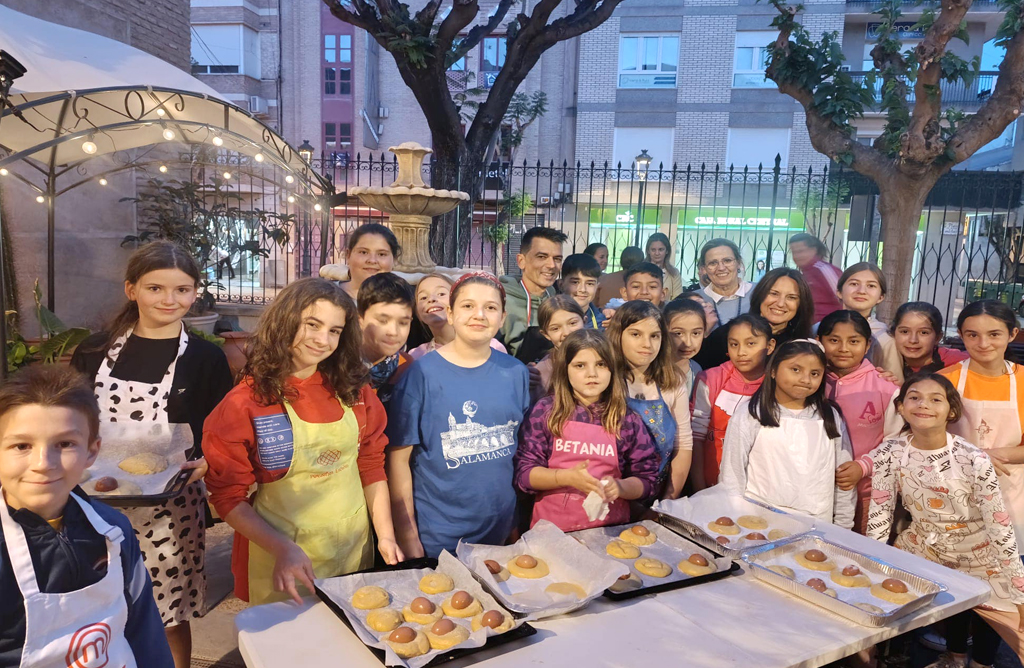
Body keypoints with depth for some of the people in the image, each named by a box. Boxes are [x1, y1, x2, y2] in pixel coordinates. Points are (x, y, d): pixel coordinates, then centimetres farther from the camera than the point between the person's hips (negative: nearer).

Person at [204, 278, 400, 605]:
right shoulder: (245, 404, -12)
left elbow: (372, 466, 5)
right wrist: (283, 550, -20)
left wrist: (386, 535, -1)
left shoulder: (354, 390, -1)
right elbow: (228, 497, -10)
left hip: (355, 552, 4)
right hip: (279, 565, -3)